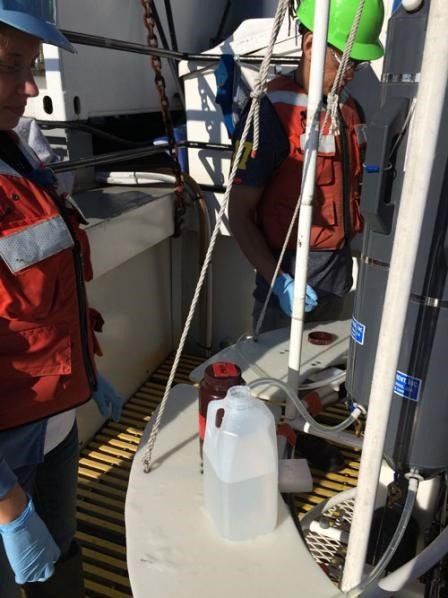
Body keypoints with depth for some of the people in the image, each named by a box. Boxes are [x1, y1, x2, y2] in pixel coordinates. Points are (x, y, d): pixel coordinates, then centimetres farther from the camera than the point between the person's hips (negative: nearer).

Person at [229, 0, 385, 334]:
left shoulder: (350, 110, 5)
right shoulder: (272, 115, -16)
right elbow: (239, 215, -14)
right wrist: (279, 281, -22)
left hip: (340, 274, 6)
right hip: (290, 276, -6)